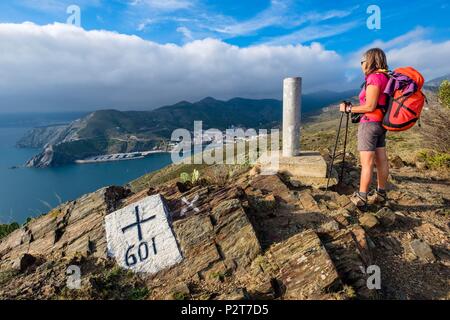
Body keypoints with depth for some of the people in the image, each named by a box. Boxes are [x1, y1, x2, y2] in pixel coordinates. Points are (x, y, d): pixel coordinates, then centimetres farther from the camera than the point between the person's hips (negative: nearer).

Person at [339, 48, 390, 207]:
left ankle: (361, 197, -2)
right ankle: (381, 193, 19)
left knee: (367, 163, -7)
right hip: (380, 124, 9)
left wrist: (348, 108, -8)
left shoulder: (374, 78, -13)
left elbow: (370, 106, -17)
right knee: (381, 160, 11)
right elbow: (379, 104, 16)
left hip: (369, 123, -9)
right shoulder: (385, 77, 15)